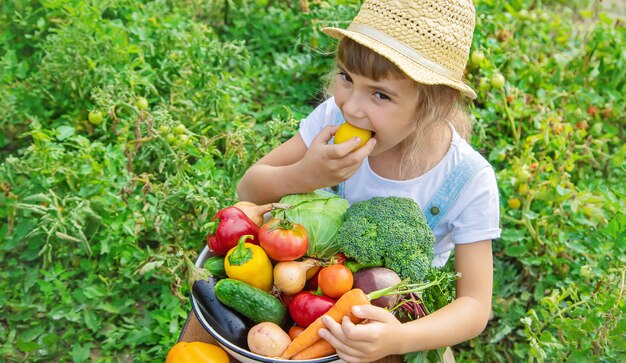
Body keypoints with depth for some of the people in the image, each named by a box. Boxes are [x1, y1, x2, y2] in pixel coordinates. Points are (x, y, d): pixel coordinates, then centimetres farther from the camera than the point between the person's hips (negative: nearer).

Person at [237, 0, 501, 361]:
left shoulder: (469, 182, -25)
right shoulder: (335, 117, -18)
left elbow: (475, 306, -23)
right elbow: (249, 190, -12)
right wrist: (303, 176, -34)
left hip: (398, 315, 0)